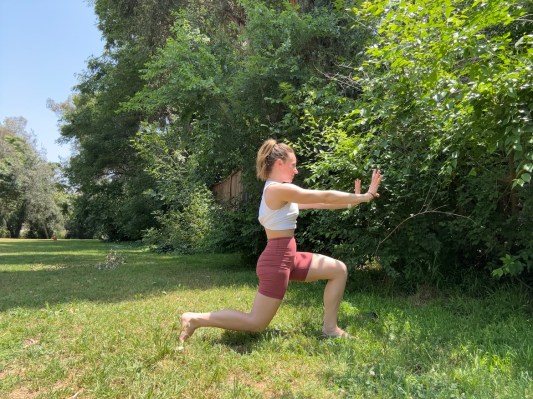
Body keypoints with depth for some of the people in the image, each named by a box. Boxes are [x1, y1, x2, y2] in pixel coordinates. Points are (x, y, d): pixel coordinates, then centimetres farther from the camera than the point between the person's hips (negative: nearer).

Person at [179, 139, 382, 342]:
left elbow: (314, 203, 12)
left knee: (339, 270, 11)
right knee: (257, 323, 1)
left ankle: (329, 327, 19)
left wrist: (351, 201, 10)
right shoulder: (278, 189, -20)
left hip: (287, 257, 10)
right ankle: (195, 319, 10)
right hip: (276, 261, -10)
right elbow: (325, 197, -15)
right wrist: (364, 197, -5)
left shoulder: (279, 191, 11)